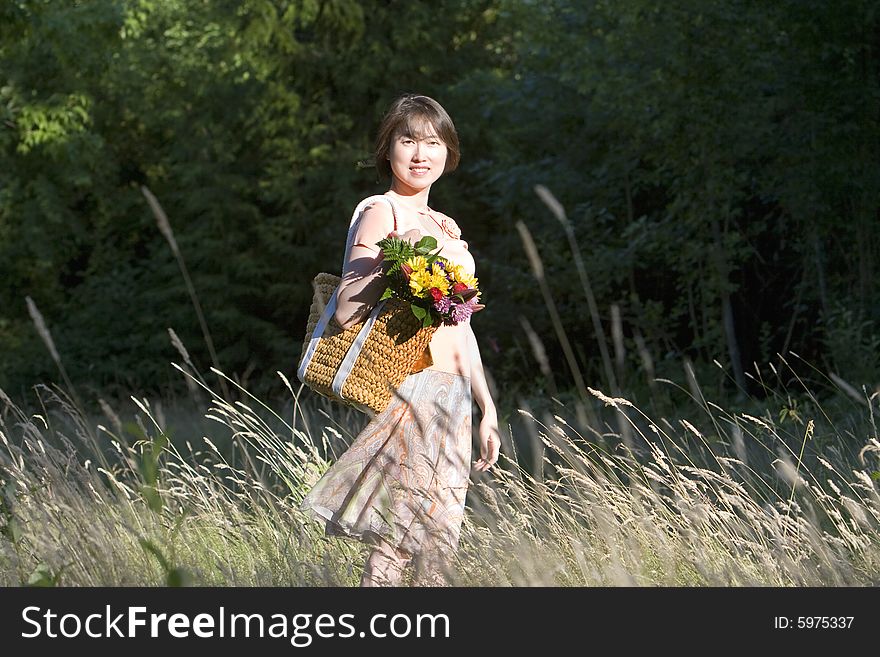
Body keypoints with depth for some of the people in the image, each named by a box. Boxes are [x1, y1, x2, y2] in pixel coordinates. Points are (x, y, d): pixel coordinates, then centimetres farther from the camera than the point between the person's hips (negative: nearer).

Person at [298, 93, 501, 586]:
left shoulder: (443, 228, 20)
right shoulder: (382, 215, -5)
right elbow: (347, 311, -16)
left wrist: (488, 408, 19)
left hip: (452, 399, 8)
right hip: (410, 392, -8)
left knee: (439, 546, 5)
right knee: (399, 542, -12)